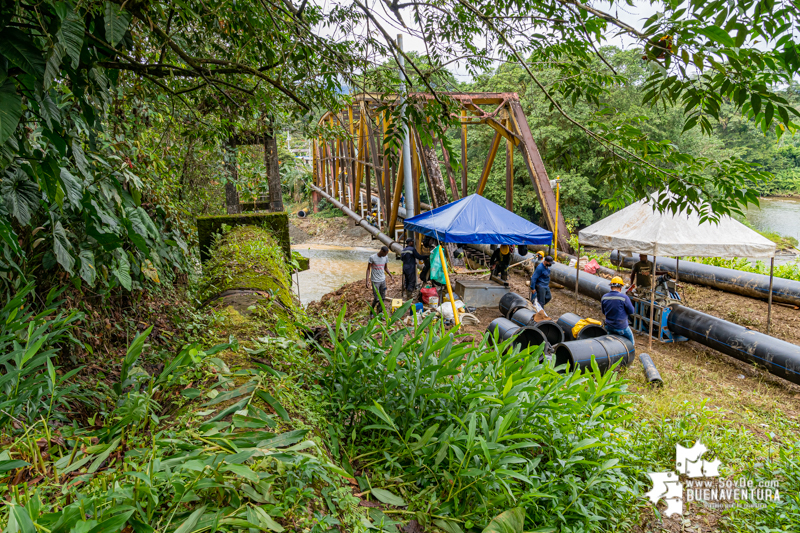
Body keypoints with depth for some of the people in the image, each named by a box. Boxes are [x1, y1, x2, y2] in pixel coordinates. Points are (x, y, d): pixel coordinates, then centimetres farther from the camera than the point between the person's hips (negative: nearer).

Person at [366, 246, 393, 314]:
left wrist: (390, 275, 3)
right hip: (375, 281, -5)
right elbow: (368, 269, -8)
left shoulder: (385, 258, 3)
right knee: (376, 299, -6)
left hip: (383, 280, 5)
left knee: (383, 298, 7)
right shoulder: (372, 257, -13)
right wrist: (367, 280, -15)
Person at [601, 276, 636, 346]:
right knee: (630, 341, 20)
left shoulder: (604, 297, -3)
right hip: (621, 327, -4)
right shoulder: (624, 297, -18)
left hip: (609, 327, 5)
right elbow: (631, 311, -9)